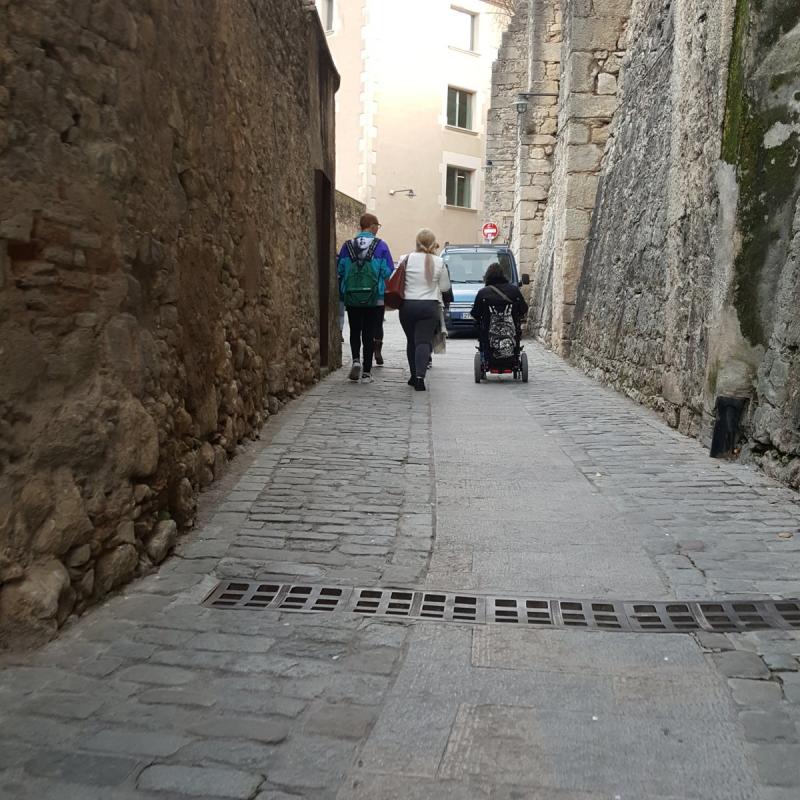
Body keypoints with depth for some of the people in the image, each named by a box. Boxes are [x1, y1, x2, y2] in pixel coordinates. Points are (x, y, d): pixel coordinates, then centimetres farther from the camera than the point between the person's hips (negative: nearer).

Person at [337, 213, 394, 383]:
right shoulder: (381, 246, -5)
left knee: (355, 332, 17)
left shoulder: (347, 246, 2)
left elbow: (339, 272, 5)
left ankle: (356, 360, -3)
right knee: (369, 334, 6)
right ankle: (366, 372, 7)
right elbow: (388, 273, -8)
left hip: (352, 299, 2)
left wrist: (342, 296, 15)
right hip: (375, 299, -2)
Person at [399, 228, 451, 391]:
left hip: (408, 306, 1)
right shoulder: (439, 262, -3)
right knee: (424, 341, -4)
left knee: (411, 341, 16)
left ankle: (414, 376, 24)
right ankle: (420, 375, -23)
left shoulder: (407, 259, -4)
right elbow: (445, 287, 3)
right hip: (430, 306, -1)